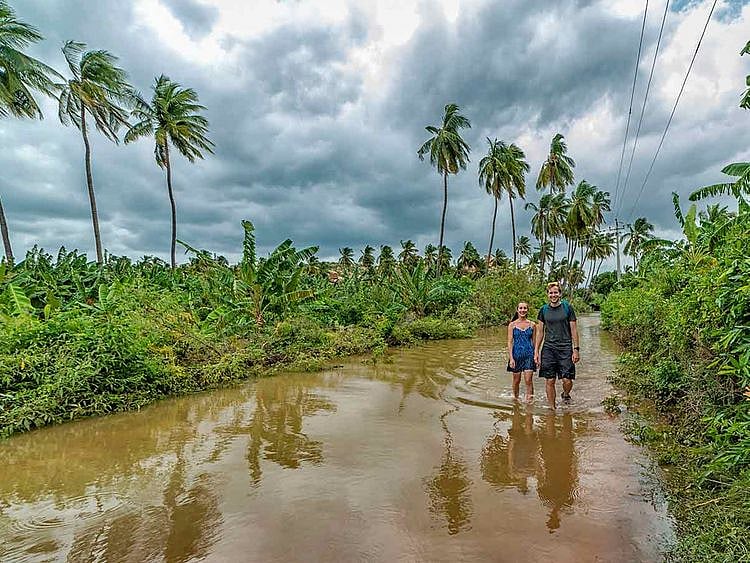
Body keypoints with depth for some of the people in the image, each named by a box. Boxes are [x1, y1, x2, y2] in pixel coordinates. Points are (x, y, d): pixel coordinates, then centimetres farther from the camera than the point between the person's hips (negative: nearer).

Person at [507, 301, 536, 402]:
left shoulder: (531, 324, 4)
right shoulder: (512, 325, 0)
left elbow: (533, 341, 11)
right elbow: (510, 342, -2)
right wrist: (511, 358, -9)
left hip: (529, 355, 0)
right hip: (516, 354, 0)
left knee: (529, 380, -8)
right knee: (516, 380, 11)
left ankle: (529, 399, 0)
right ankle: (516, 398, 31)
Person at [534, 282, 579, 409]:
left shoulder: (567, 308, 0)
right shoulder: (543, 310, 6)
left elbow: (574, 330, 2)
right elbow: (540, 332, 9)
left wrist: (576, 349, -3)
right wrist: (536, 351, 6)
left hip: (565, 348, -2)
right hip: (548, 348, 2)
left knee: (567, 380, -6)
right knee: (550, 381, 2)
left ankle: (565, 395, 27)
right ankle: (552, 407, 16)